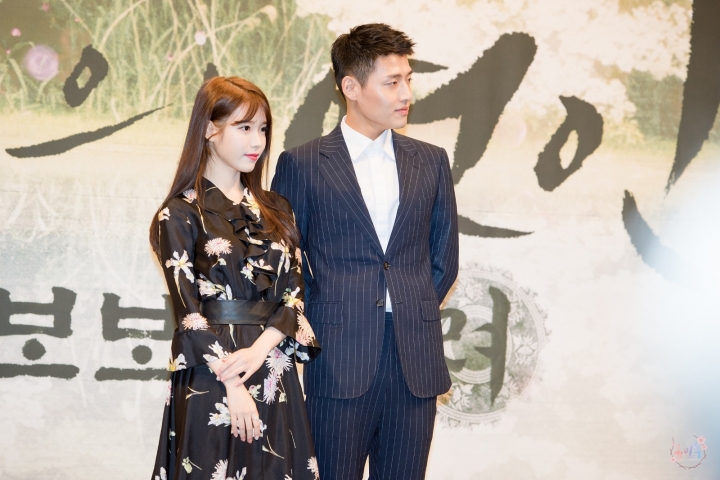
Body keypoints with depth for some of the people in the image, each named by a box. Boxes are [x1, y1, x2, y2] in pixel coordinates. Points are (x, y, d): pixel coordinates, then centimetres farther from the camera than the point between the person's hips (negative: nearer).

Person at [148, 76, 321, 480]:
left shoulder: (276, 210, 11)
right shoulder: (180, 215, -4)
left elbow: (294, 292, 3)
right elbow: (187, 310, -9)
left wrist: (259, 350, -13)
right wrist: (232, 382, -15)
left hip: (274, 371, 5)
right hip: (210, 374, -4)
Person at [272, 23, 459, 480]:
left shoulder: (431, 161, 11)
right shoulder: (302, 164, 1)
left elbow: (443, 258, 15)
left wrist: (413, 318, 8)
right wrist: (322, 324, 1)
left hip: (416, 361, 3)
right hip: (338, 363, -3)